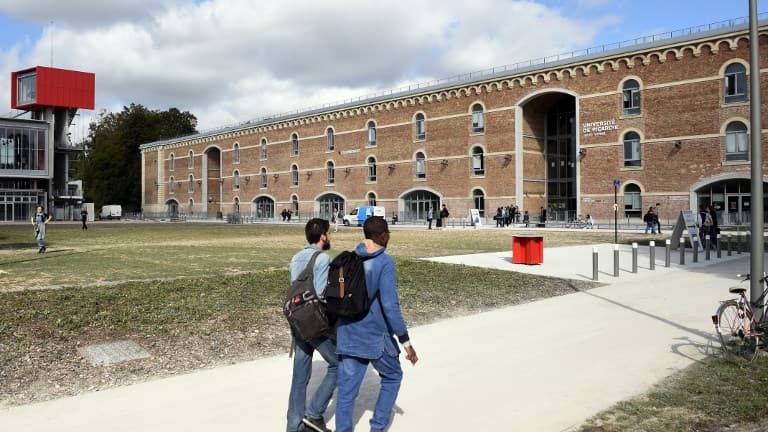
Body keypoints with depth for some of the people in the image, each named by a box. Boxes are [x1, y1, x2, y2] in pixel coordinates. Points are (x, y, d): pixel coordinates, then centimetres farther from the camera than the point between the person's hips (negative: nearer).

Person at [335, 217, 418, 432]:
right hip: (376, 337, -4)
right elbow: (390, 305, -20)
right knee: (392, 377, 20)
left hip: (348, 337, 4)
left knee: (346, 390, 8)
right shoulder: (385, 262, -14)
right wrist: (406, 341, -13)